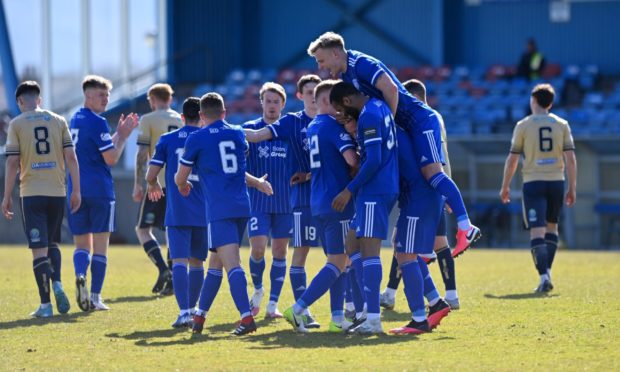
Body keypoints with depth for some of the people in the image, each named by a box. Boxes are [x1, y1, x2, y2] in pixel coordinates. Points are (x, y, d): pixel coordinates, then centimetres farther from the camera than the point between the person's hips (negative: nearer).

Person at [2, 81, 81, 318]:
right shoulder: (58, 121, 7)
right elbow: (71, 157, 2)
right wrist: (76, 190, 6)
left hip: (31, 193, -3)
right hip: (57, 191, 3)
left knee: (40, 249, -2)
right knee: (52, 243, 19)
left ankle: (45, 304, -5)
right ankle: (57, 284, -5)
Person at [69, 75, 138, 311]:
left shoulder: (75, 120, 15)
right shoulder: (97, 122, -10)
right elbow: (111, 159, -11)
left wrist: (120, 133, 19)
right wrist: (123, 136, 0)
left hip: (75, 191, 6)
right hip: (100, 190, -6)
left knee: (82, 244, 10)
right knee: (100, 245, 1)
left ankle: (80, 275, -20)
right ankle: (95, 297, -1)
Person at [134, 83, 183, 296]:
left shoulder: (148, 120, -2)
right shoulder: (182, 121, 12)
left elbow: (142, 154, -6)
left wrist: (137, 185, -3)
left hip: (157, 182, -5)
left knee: (143, 228, 3)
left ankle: (163, 270, -16)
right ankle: (172, 280, 3)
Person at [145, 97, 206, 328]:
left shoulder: (167, 140, 3)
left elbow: (151, 175, 1)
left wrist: (154, 186, 23)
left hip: (177, 212, -2)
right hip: (203, 213, 2)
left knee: (179, 261, -7)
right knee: (196, 262, 14)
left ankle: (184, 312, -20)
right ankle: (192, 309, 22)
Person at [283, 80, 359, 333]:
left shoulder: (312, 127, 15)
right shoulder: (333, 125, -12)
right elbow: (351, 159, -23)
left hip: (318, 204, 9)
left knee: (337, 261, 12)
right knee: (337, 263, -7)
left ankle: (338, 319, 7)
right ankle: (297, 309, -16)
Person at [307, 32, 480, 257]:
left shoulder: (361, 64, -15)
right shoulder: (344, 76, 15)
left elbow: (390, 89, -25)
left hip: (420, 121, -11)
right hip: (406, 129, 11)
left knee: (431, 172, -21)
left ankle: (466, 228, -26)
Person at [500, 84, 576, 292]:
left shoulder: (523, 125, -1)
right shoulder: (562, 125, 5)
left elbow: (512, 159, 0)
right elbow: (570, 159, 0)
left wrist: (505, 187, 11)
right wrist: (572, 188, 6)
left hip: (533, 182, -3)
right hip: (556, 181, 3)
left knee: (537, 231, -7)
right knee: (552, 226, 21)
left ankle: (544, 276, -22)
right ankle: (547, 271, 16)